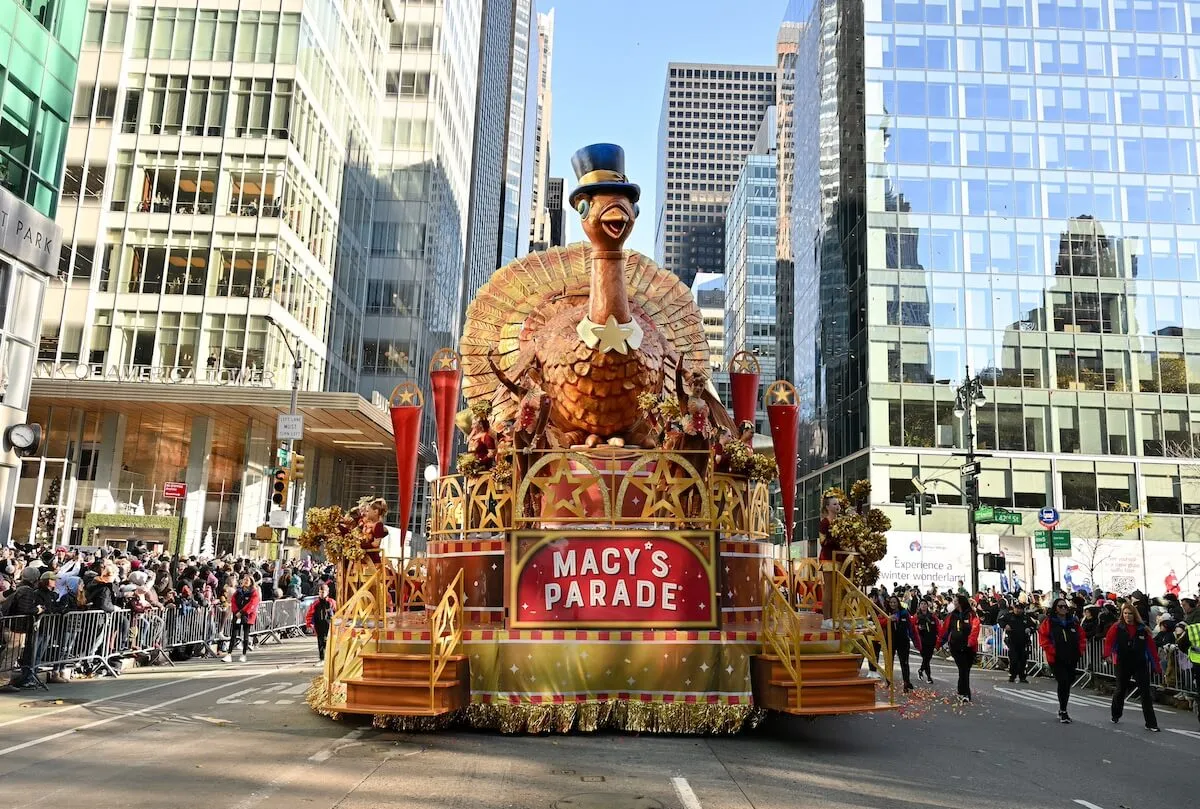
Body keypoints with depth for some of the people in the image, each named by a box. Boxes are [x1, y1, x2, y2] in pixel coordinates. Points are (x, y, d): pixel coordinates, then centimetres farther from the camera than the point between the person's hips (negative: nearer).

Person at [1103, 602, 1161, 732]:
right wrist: (1108, 654, -34)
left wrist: (1156, 664, 2)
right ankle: (1116, 715, 36)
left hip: (1140, 665, 1)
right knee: (1121, 691, 14)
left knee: (1146, 693, -3)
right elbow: (1109, 640, -17)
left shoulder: (1142, 629, 0)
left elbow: (1151, 647, 2)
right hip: (1123, 665, 0)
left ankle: (1151, 724, 2)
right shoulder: (1117, 628, -5)